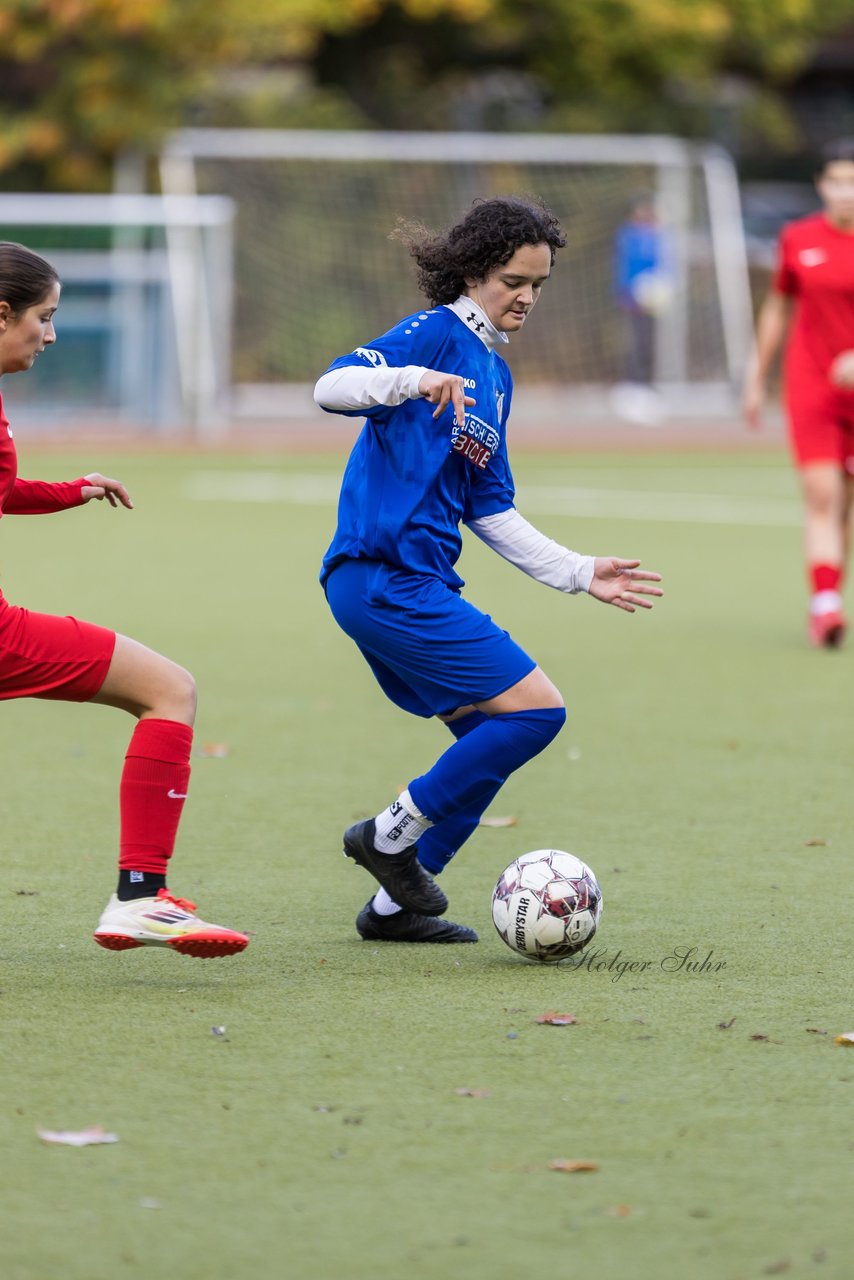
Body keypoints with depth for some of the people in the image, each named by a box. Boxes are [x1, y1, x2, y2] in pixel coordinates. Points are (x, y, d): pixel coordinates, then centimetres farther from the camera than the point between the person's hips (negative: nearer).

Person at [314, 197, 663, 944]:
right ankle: (393, 836, -2)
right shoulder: (435, 334, -7)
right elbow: (332, 388, -23)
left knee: (493, 741, 14)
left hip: (415, 585, 10)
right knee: (538, 708, -12)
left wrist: (580, 574, 20)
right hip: (386, 575, -10)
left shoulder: (494, 376, 20)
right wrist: (412, 381, -41)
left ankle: (395, 906, 20)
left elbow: (490, 512, 24)